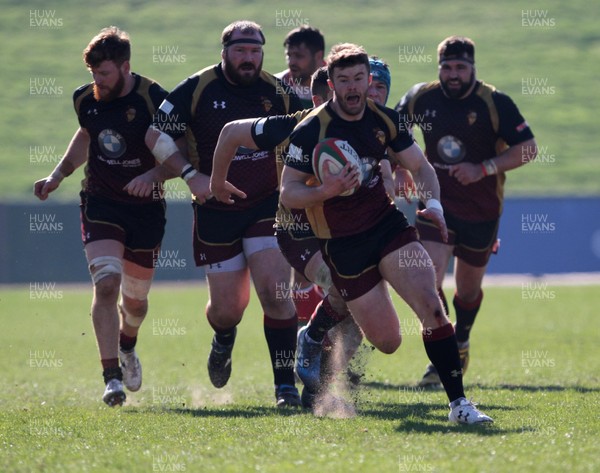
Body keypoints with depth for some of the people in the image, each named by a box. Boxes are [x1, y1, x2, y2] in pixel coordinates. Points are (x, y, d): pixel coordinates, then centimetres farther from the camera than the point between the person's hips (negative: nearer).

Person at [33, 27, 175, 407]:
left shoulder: (154, 100, -18)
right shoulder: (85, 99, -3)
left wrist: (152, 176, -31)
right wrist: (58, 175, 13)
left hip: (146, 208, -2)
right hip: (101, 203, 2)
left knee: (136, 298, 12)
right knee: (106, 283, -19)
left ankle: (127, 347, 48)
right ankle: (112, 377, -20)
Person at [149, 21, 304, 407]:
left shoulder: (279, 93, 0)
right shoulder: (197, 89, -7)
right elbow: (156, 135, -3)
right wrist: (192, 174, -13)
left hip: (266, 206, 0)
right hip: (215, 212, 0)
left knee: (274, 293, -15)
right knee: (227, 308, 5)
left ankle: (286, 383, -9)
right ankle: (224, 340, 42)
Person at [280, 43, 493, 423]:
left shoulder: (385, 120, 0)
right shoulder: (311, 131, -14)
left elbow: (420, 166, 10)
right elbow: (288, 193, -13)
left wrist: (433, 203, -8)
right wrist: (327, 191, -31)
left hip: (388, 224, 3)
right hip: (342, 244, -3)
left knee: (431, 304, -17)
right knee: (387, 342, -2)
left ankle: (459, 402, -12)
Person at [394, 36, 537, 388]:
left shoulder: (496, 103, -12)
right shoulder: (420, 98, -4)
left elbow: (527, 149, -11)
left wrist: (484, 169, -22)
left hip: (481, 209, -1)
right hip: (437, 203, 1)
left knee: (469, 288, 13)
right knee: (429, 277, -18)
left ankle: (461, 340, 43)